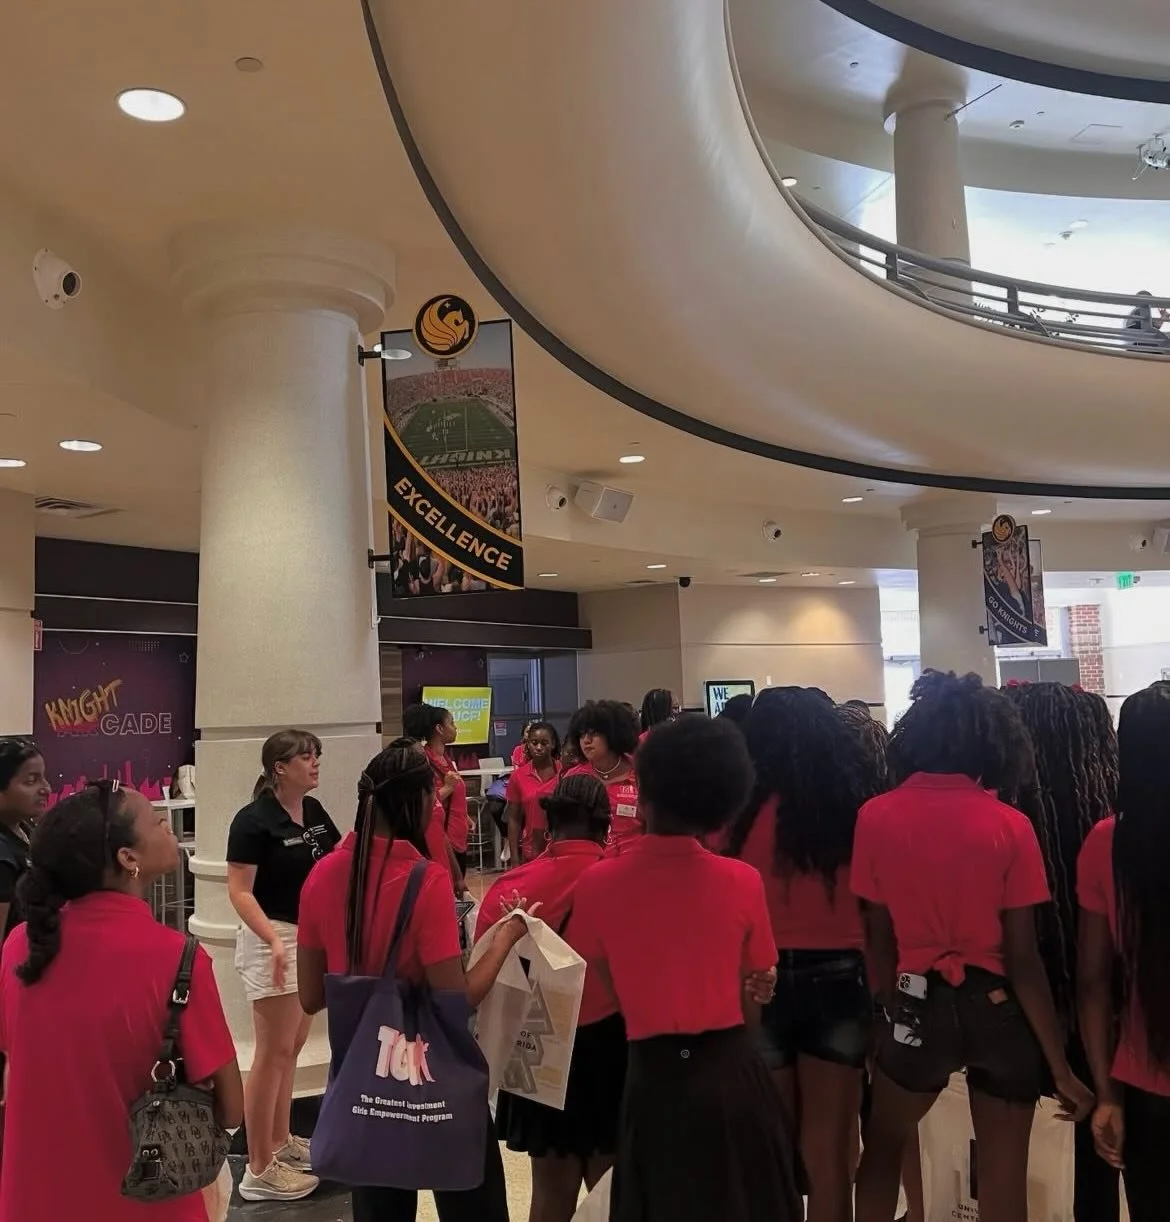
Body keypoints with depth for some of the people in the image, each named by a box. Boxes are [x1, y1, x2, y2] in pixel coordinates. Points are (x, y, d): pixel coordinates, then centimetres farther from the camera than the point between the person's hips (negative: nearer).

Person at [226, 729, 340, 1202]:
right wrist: (273, 940, -32)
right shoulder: (254, 820, -17)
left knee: (293, 1046, 17)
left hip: (312, 937, 8)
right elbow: (239, 891, -21)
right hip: (271, 940, -8)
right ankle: (259, 1170, 7)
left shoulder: (314, 811, 5)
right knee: (273, 1053, -3)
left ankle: (281, 1142, 32)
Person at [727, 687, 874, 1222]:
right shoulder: (856, 808, -7)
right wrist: (878, 993, 7)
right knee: (830, 1146, 14)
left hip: (763, 981, -1)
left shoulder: (744, 812, -12)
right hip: (841, 979, 1)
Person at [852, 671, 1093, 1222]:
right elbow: (1022, 958, -10)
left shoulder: (877, 816, -7)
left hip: (920, 1003, 0)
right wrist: (1060, 1065, -2)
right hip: (999, 1008, 0)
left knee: (881, 1146, 25)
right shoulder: (1010, 827, -10)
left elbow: (877, 936, -2)